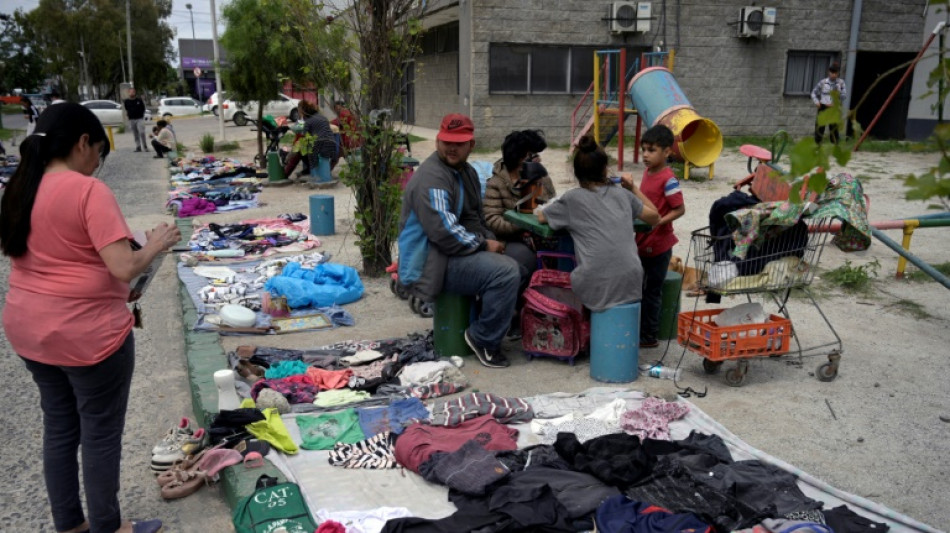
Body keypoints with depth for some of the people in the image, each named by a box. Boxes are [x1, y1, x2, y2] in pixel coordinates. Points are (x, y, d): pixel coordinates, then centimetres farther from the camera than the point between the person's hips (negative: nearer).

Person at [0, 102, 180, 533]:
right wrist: (155, 245, -8)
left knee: (58, 426, 19)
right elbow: (124, 268, -26)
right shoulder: (89, 191, -19)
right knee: (101, 433, 8)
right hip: (87, 333, -8)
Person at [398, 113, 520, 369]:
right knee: (506, 273, -26)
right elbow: (444, 232, -26)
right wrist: (484, 245, -15)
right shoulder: (431, 177, -17)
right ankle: (483, 339, -8)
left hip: (460, 251, 10)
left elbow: (474, 218, 22)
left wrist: (490, 240, 1)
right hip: (432, 263, -10)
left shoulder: (466, 172, 16)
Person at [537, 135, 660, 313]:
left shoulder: (573, 198, 1)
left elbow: (541, 217, 17)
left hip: (598, 289, -4)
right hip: (631, 285, 4)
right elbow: (655, 217, 24)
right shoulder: (623, 194, 10)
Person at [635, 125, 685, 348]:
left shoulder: (667, 179, -18)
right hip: (643, 242, 8)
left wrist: (658, 222, -27)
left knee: (652, 292, 3)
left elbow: (679, 209, -18)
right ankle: (639, 331, 31)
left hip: (658, 245, -8)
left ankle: (649, 336, 15)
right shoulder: (647, 173, 7)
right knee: (640, 289, 17)